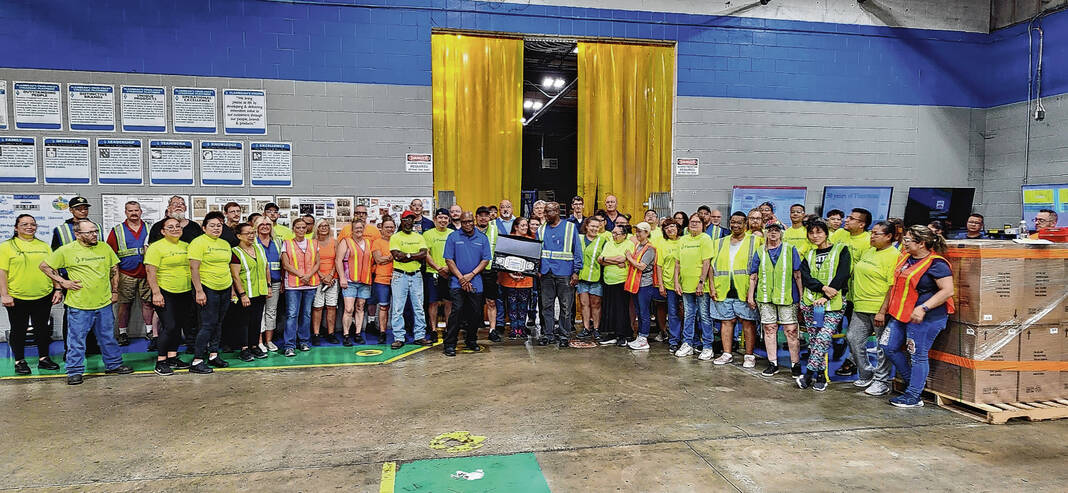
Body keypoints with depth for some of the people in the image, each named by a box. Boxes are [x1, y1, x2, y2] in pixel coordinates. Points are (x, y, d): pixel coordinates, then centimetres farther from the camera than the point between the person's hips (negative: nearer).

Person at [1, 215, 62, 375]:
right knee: (19, 330, 7)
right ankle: (20, 362, 19)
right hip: (17, 298, -3)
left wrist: (58, 289, 6)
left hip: (43, 296, 3)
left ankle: (44, 358, 22)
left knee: (42, 328, 11)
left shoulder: (44, 246, 11)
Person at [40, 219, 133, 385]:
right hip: (79, 305, -3)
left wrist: (114, 291, 13)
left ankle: (113, 364, 27)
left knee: (108, 337, 14)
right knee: (76, 339, 4)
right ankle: (74, 371, 16)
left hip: (104, 303, 3)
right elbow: (44, 266, 4)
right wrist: (62, 282, -4)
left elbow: (114, 269, 16)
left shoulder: (104, 247, 5)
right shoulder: (66, 250, -6)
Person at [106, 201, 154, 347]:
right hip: (126, 274, -1)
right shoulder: (117, 231, 4)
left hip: (146, 273, 1)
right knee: (124, 303, 3)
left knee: (148, 302, 5)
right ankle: (123, 333, 13)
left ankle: (149, 331, 15)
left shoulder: (149, 228, 9)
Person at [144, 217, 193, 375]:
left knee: (178, 326, 10)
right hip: (165, 293, -6)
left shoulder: (186, 246, 12)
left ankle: (172, 358, 21)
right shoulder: (156, 247, -7)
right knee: (169, 327, -11)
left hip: (184, 293, 6)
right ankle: (160, 362, -1)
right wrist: (156, 293, -20)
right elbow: (150, 272, -13)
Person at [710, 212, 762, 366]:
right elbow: (712, 266, 12)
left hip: (744, 291, -3)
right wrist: (712, 287, 3)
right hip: (723, 291, 3)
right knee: (726, 321, 8)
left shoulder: (755, 241, 4)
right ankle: (727, 354, 17)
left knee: (748, 322, 1)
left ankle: (749, 355, 9)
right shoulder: (719, 243, 14)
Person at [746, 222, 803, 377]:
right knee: (769, 329, 6)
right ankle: (773, 364, 15)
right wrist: (750, 296, 9)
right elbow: (753, 276, 13)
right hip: (765, 297, 2)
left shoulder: (790, 249, 5)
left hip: (787, 297, -2)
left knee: (791, 330, -2)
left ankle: (795, 365, 8)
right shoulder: (760, 252, 11)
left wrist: (801, 296, -1)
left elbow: (798, 274, 3)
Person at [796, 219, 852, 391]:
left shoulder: (841, 250, 3)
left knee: (823, 339, -16)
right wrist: (823, 288, -17)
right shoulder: (809, 255, 15)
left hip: (833, 305, -4)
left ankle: (809, 374, -11)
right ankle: (820, 376, 13)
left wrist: (825, 297, -13)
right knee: (814, 340, 3)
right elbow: (805, 277, 1)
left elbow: (842, 276, -7)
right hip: (810, 303, 4)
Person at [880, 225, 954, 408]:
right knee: (890, 347, 13)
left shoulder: (936, 264, -16)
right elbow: (896, 285, 20)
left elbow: (948, 291, -21)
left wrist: (923, 308, -27)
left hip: (924, 318, -9)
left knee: (917, 355, 0)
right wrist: (884, 307, 20)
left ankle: (913, 396, 11)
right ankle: (913, 381, 31)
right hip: (900, 314, 9)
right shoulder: (905, 258, 10)